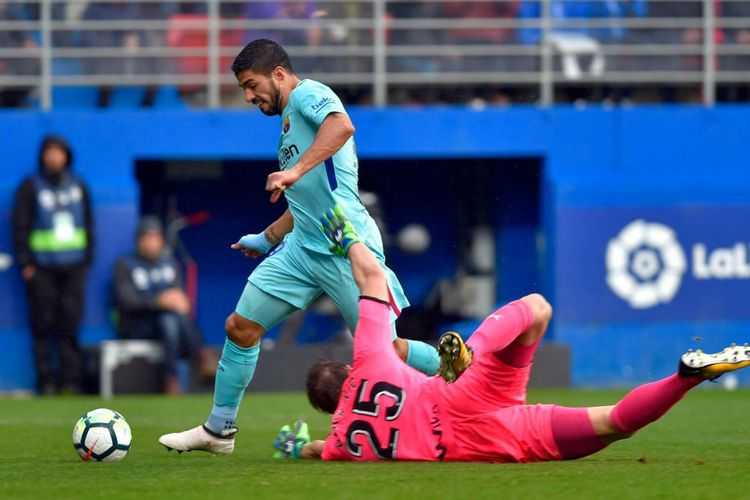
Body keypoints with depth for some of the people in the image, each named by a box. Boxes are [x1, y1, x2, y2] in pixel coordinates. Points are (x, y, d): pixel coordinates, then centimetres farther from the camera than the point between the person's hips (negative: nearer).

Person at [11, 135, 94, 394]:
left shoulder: (78, 187, 13)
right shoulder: (30, 187, 3)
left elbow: (89, 224, 18)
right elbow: (20, 226, 1)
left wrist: (87, 257, 10)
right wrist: (25, 263, -6)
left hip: (73, 266, 3)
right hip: (42, 267, -3)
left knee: (70, 324, -2)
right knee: (44, 324, -4)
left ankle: (70, 380, 1)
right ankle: (46, 380, -1)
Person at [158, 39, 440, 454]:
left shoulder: (307, 94, -6)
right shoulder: (289, 122, 22)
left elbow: (343, 125, -30)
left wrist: (295, 170, -36)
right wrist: (267, 238, 35)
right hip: (304, 247, 9)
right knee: (240, 327, 5)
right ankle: (219, 429, 14)